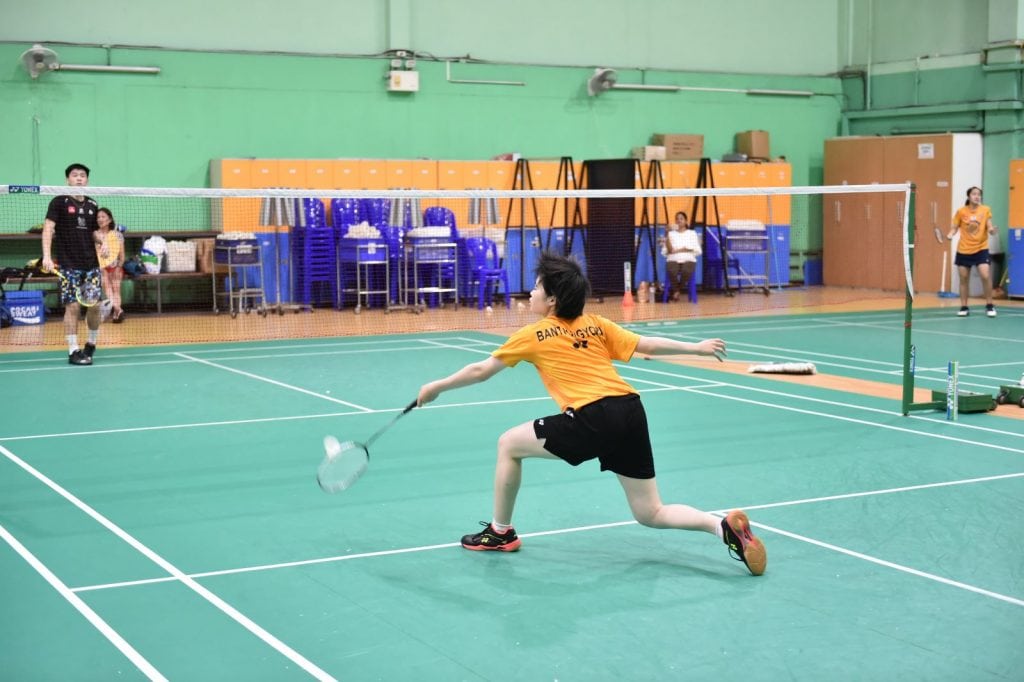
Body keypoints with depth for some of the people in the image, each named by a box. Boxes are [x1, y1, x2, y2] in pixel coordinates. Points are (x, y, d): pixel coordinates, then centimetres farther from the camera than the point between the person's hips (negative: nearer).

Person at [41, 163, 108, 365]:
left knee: (94, 305, 4)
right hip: (69, 265, -4)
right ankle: (73, 351, 0)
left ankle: (91, 343, 24)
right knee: (72, 306, -6)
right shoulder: (59, 202, -3)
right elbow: (48, 228, -11)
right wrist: (47, 256, -23)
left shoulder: (92, 205, 12)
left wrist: (102, 242, -1)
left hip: (91, 264, 5)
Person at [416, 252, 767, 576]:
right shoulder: (596, 324, 18)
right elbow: (646, 345, 15)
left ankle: (500, 531, 24)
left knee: (509, 444, 15)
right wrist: (696, 347, 26)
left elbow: (481, 370, 16)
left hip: (593, 419, -6)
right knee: (651, 514, 14)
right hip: (631, 412, 6)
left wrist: (437, 387, 29)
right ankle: (724, 525, -9)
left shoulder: (534, 335, 7)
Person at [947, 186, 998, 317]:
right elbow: (955, 228, 4)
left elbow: (989, 227, -1)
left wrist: (991, 230, -24)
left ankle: (989, 306, 1)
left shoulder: (986, 210, -2)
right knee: (964, 279, 6)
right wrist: (950, 235, -16)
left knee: (986, 276, -14)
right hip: (963, 250, 1)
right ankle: (964, 307, 18)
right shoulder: (961, 211, -3)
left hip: (981, 249, -1)